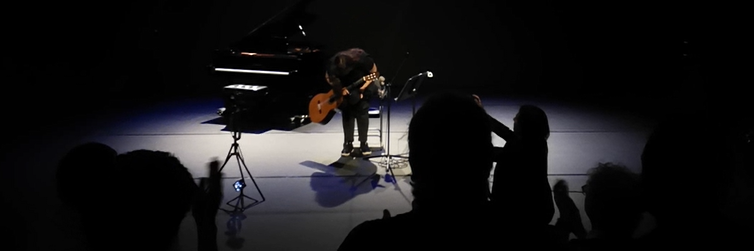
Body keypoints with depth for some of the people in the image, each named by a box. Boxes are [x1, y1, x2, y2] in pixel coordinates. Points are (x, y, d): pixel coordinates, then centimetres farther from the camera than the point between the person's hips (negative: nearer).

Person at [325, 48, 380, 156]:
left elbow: (374, 72, -18)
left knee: (361, 107, -20)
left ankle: (363, 143, -13)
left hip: (363, 85, -2)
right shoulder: (333, 65, -29)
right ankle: (348, 144, -10)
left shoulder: (362, 59, -36)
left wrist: (362, 88, -25)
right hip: (345, 87, 2)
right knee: (346, 108, -16)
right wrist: (339, 88, -24)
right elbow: (328, 77, -8)